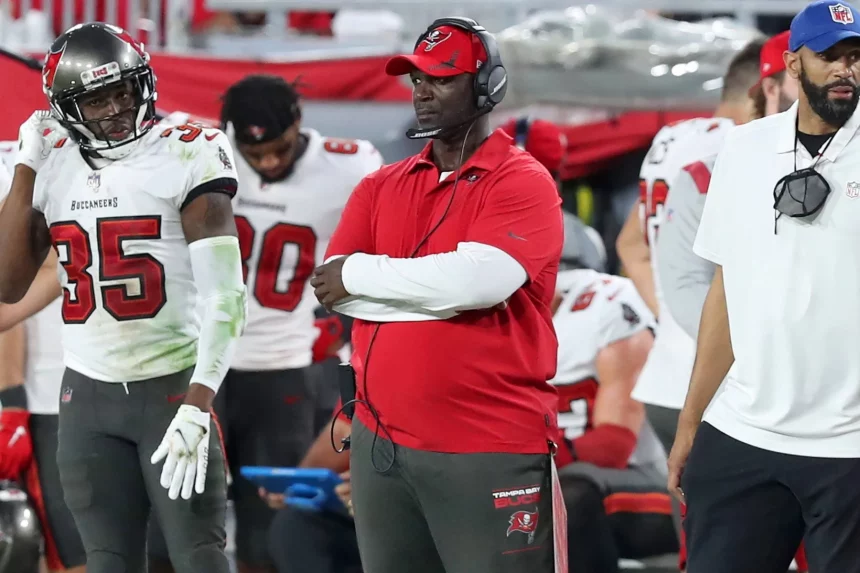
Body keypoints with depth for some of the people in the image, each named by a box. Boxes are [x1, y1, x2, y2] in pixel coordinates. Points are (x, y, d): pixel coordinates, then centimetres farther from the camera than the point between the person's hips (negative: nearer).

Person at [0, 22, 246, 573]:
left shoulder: (186, 160, -11)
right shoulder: (53, 167, 5)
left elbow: (224, 296, -16)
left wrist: (197, 407, -24)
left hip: (171, 387, -5)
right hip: (87, 398, 5)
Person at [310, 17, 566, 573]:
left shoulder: (523, 183, -5)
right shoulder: (380, 187, 13)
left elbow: (479, 279, -21)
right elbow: (331, 290, 1)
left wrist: (360, 275, -9)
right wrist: (441, 289, -11)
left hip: (491, 450, -6)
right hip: (380, 443, 6)